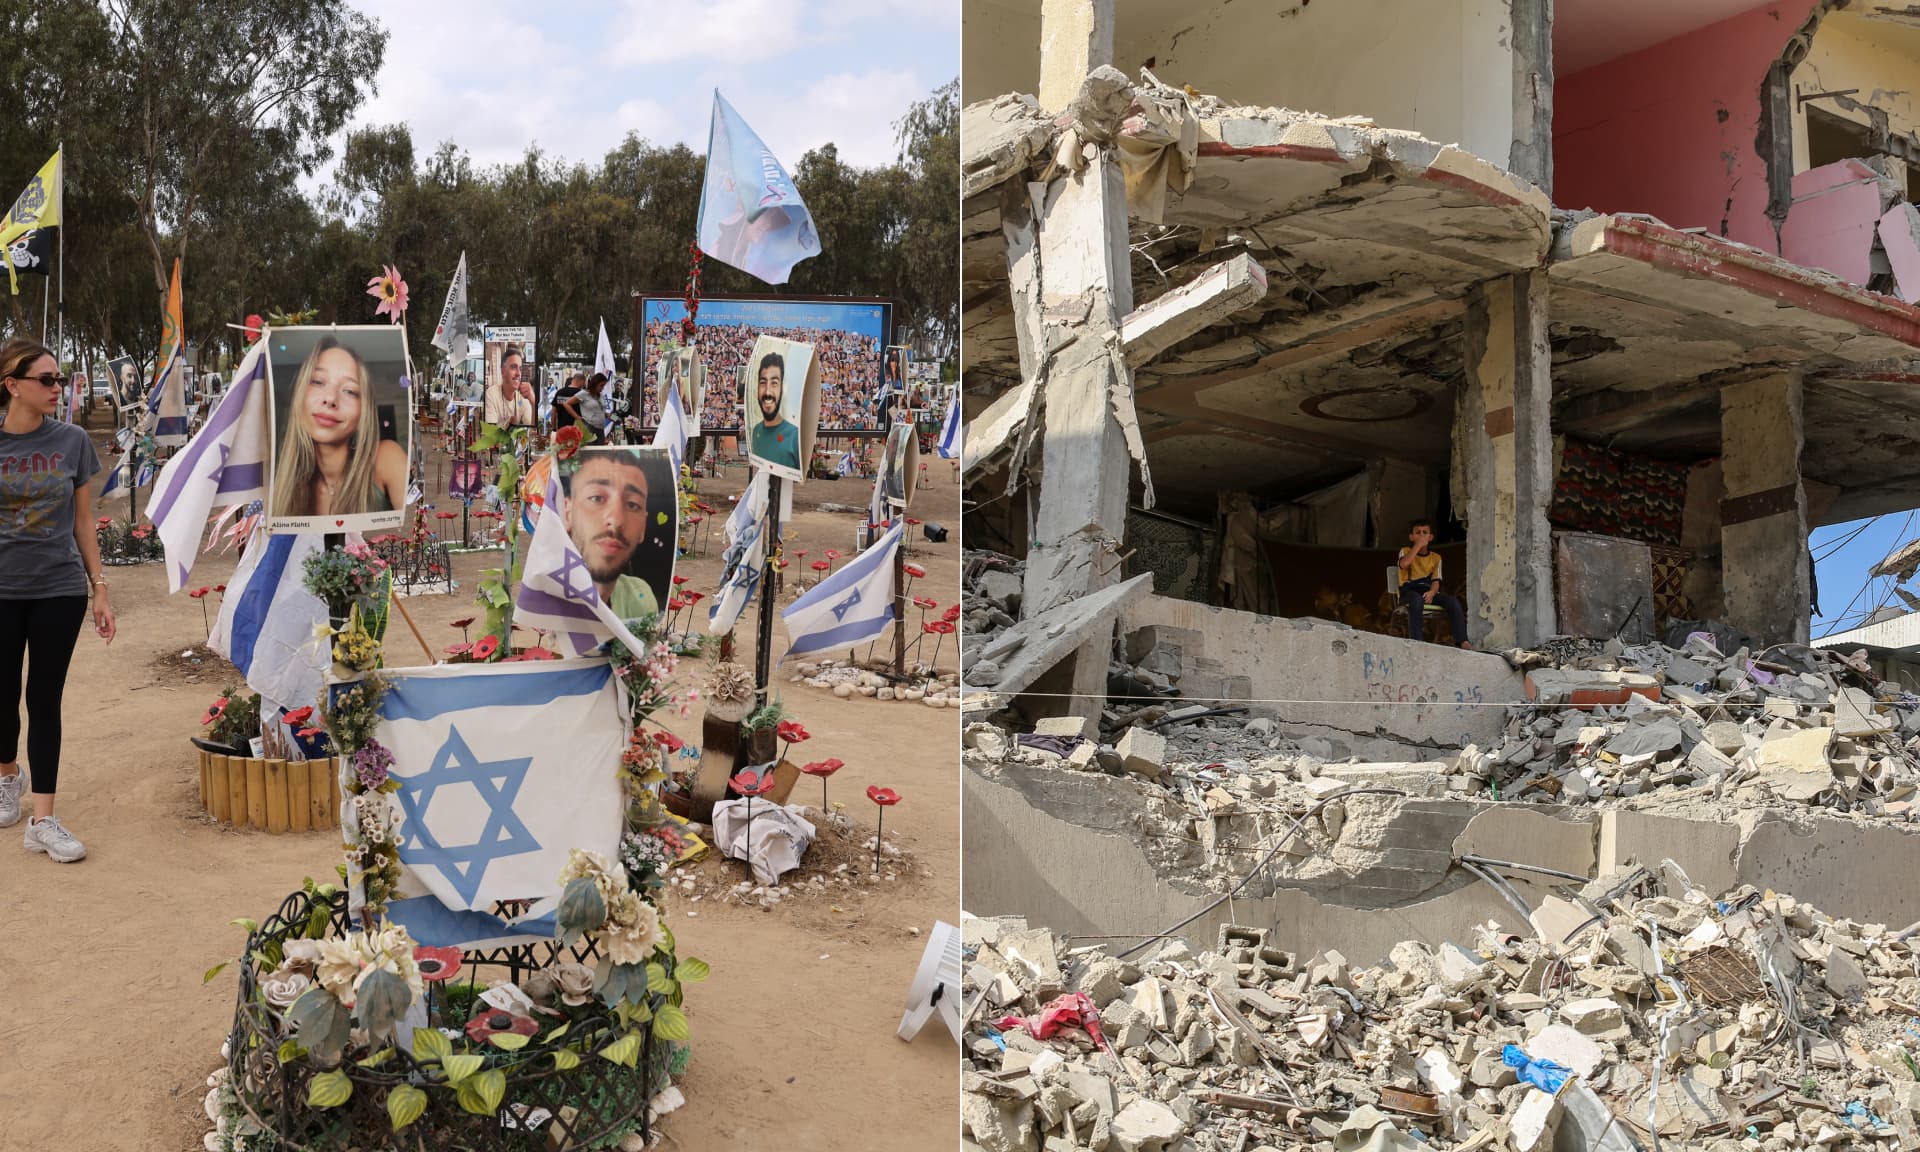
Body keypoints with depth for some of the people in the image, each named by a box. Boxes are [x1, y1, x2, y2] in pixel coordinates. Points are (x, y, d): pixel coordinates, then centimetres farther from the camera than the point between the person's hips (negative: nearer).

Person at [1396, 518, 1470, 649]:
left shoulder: (1435, 557, 17)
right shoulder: (1406, 551, 10)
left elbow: (1436, 581, 4)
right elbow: (1404, 564, -16)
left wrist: (1432, 592, -19)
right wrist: (1418, 545, -12)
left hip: (1428, 591, 3)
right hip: (1409, 590, -3)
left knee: (1453, 602, -24)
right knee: (1417, 599, -40)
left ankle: (1462, 641, -30)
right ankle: (1415, 641, -43)